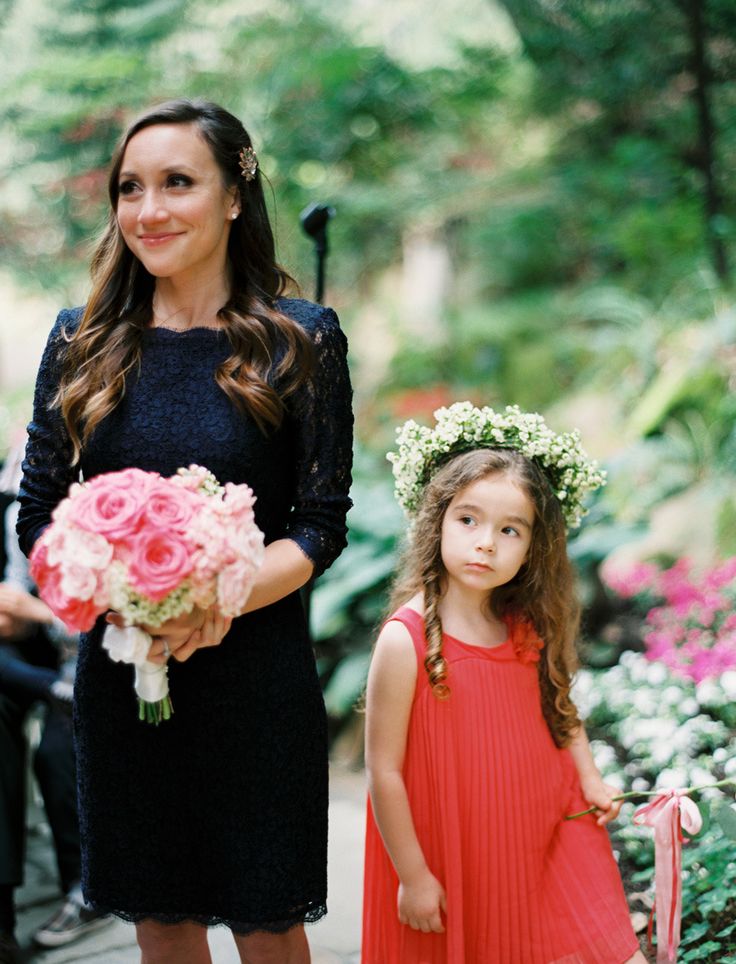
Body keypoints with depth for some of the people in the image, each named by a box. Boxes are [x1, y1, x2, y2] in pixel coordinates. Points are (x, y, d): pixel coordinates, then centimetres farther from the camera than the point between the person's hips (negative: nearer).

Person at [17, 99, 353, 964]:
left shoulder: (301, 340, -4)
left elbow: (321, 526, -5)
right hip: (119, 675, 2)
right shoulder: (82, 342, 3)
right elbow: (37, 518, 3)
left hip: (255, 675, -2)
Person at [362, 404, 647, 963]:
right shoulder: (406, 640, -20)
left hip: (546, 843, 5)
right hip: (456, 859, -5)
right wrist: (413, 875, -11)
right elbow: (384, 772, -16)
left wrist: (589, 776, 2)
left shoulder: (528, 627, -3)